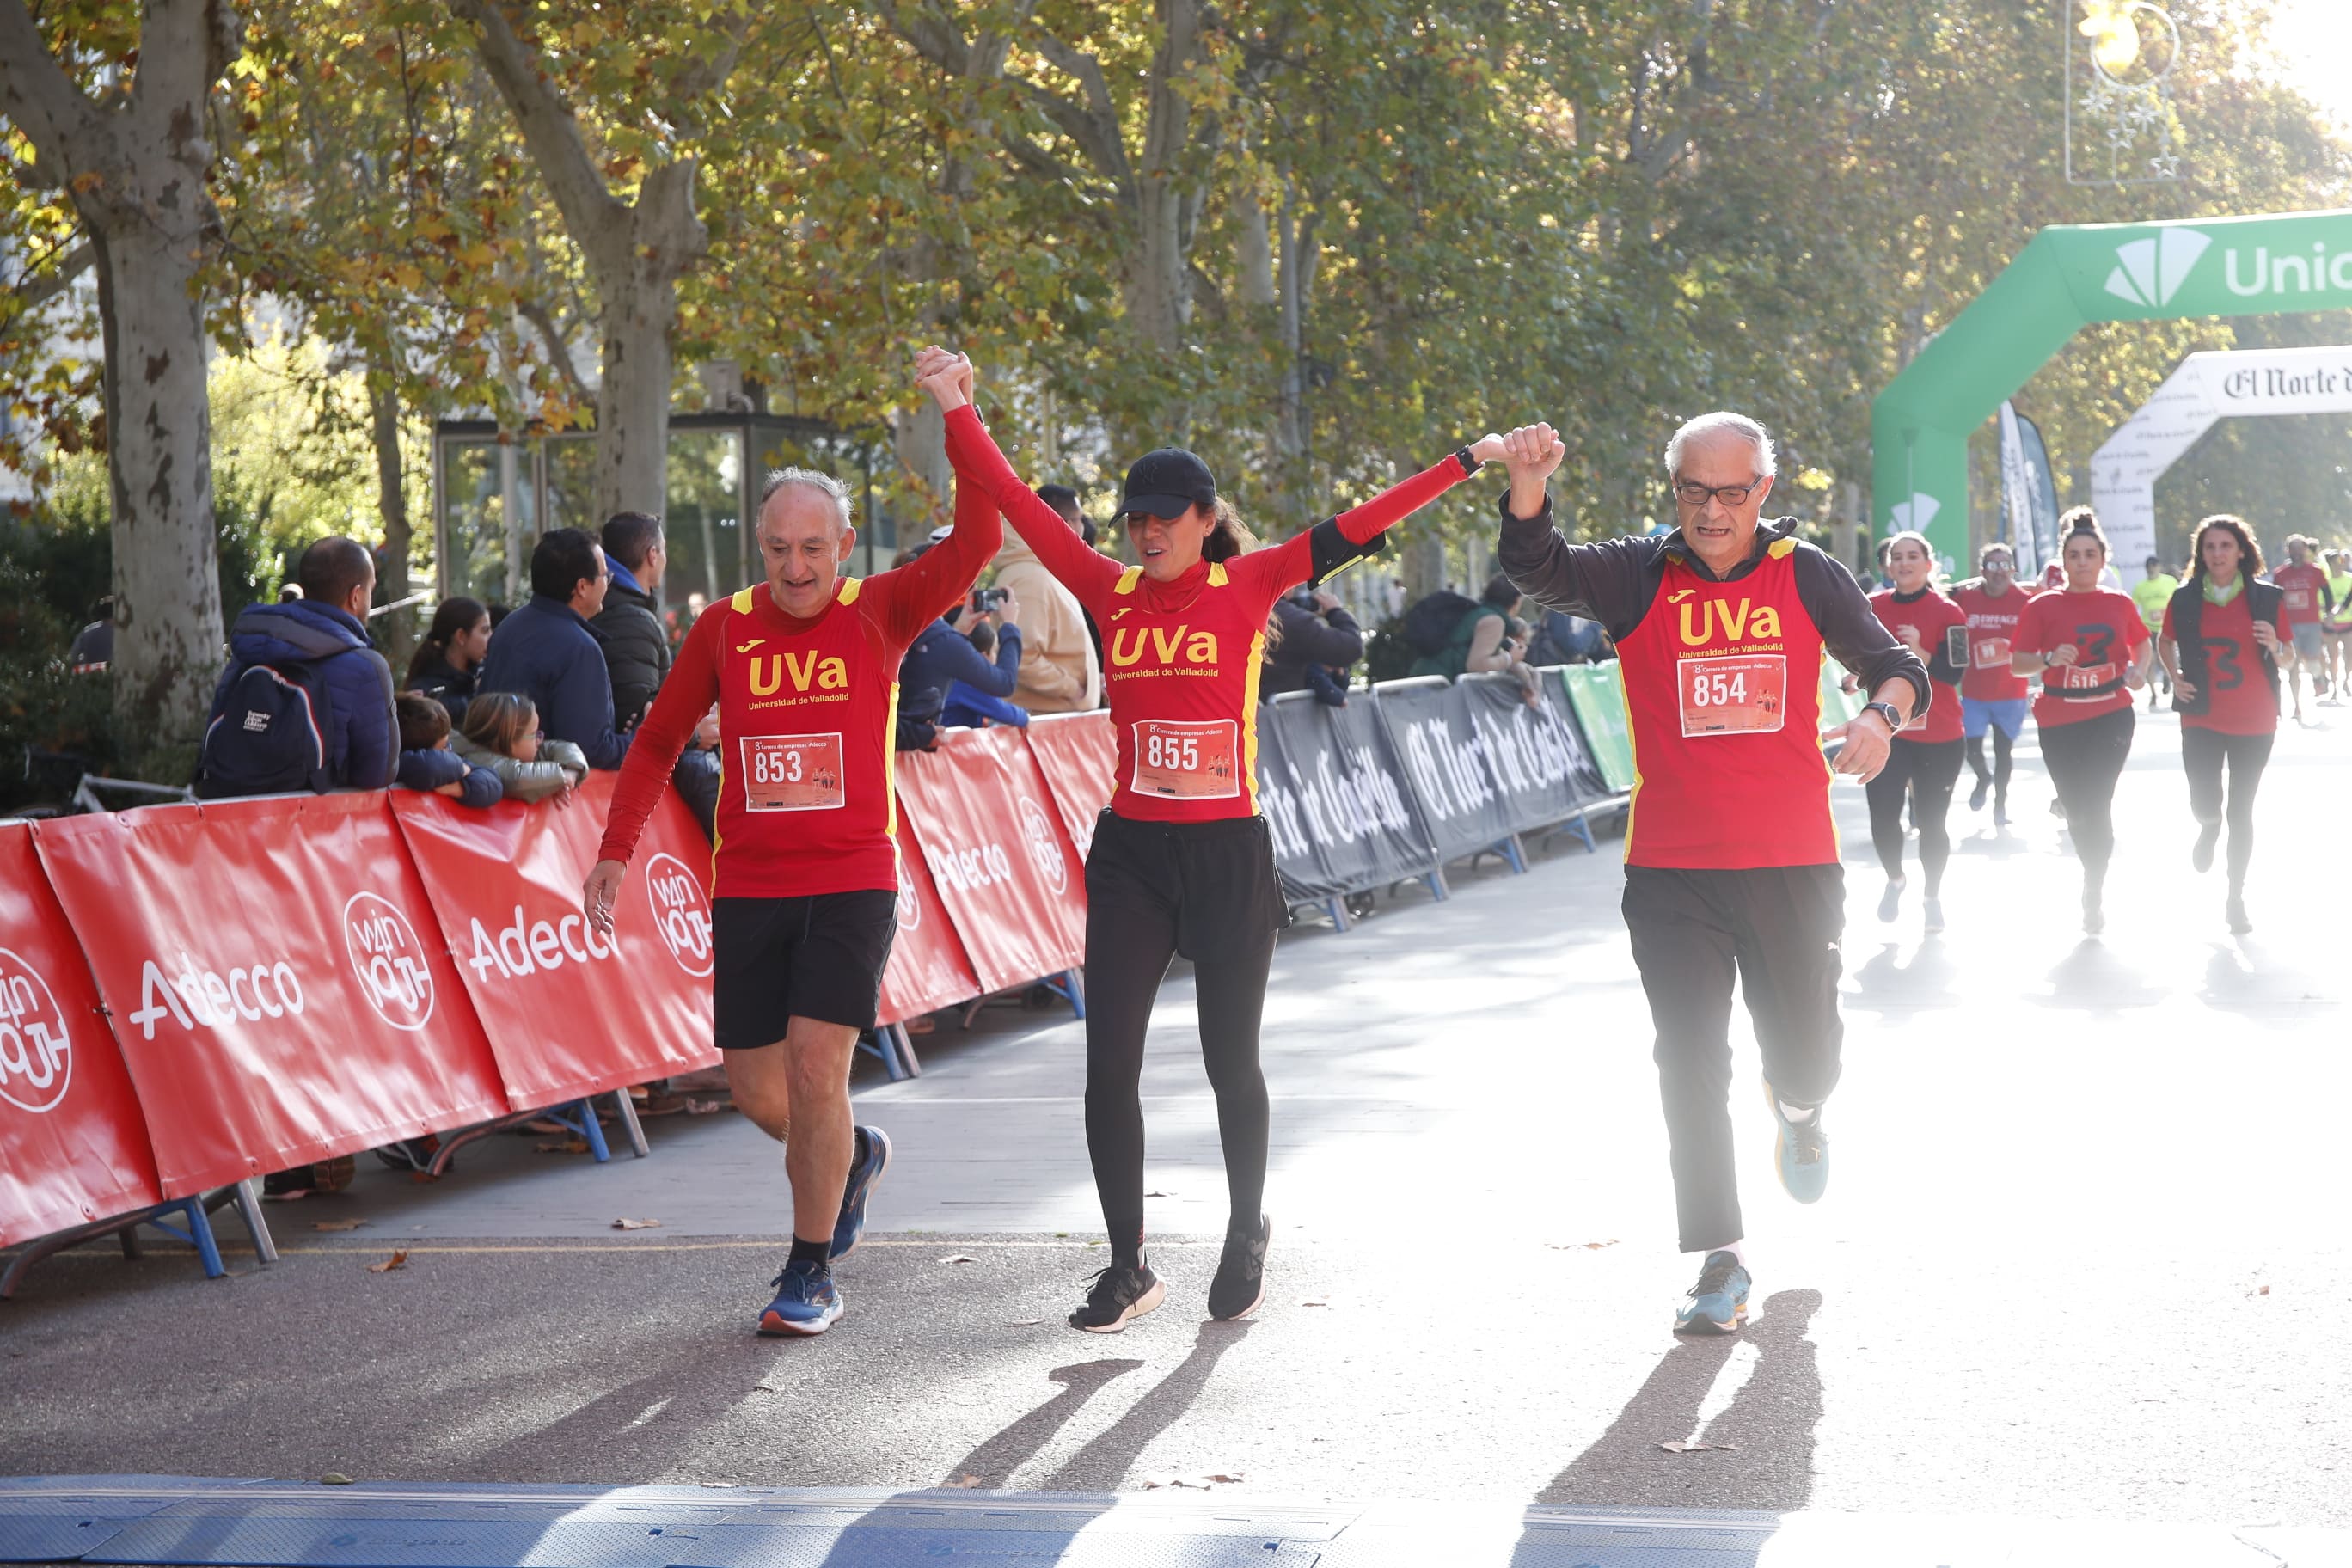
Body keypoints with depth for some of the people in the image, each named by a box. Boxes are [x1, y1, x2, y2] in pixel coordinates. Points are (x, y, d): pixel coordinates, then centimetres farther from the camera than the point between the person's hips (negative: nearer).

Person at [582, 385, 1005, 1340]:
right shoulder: (725, 627, 4)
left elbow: (978, 543, -15)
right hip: (747, 889, 3)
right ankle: (854, 1157, 38)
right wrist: (616, 851, 5)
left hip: (853, 882, -3)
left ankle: (811, 1277, 1)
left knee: (815, 1068, -14)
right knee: (756, 1091, 5)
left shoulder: (879, 612, -1)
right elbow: (658, 741, 12)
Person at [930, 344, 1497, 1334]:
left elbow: (1357, 529, -4)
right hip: (1131, 853, 2)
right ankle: (1128, 1268, 10)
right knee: (1108, 1064, -1)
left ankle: (1247, 1236, 30)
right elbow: (1016, 504, 2)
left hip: (1228, 852, -2)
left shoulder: (1244, 586, -1)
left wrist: (1466, 462, -6)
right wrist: (958, 414, -7)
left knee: (1229, 1062, 7)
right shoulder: (1112, 593, 4)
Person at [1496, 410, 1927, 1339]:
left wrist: (1882, 713, -16)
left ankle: (1797, 1111, 49)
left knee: (1804, 1048, 11)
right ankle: (1721, 1260, 9)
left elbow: (1894, 664, 8)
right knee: (1691, 1066, -1)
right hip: (1672, 871, -1)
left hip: (1793, 865, 1)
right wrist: (1527, 490, -38)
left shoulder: (1807, 576, 1)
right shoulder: (1638, 577, -2)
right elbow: (1538, 571, -18)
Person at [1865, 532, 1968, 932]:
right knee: (1882, 818, -5)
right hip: (1887, 731, 2)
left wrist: (1919, 652, -25)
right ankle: (1894, 880, 25)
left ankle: (1932, 896, 25)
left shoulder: (1948, 613, -7)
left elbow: (1954, 673, -13)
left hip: (1939, 737, -2)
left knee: (1931, 821, 2)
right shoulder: (1874, 608, 3)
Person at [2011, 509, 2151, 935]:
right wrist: (2050, 658, -23)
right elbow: (2017, 662, -4)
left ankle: (2094, 892, 1)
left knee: (2096, 802, -12)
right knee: (2076, 807, 11)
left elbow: (2141, 641, 20)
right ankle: (2095, 876, 37)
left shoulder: (2119, 604, 2)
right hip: (2059, 722, 1)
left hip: (2111, 715, -1)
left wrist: (2139, 670, 1)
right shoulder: (2043, 606, -4)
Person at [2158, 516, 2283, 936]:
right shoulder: (2185, 599, -3)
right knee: (2205, 805, -9)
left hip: (2254, 721, 0)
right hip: (2201, 719, 0)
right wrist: (2175, 675, -2)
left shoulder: (2266, 597, -4)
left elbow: (2288, 660, 4)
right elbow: (2164, 641, 16)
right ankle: (2209, 828, 31)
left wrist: (2274, 645, -18)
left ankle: (2236, 898, 22)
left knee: (2241, 811, 7)